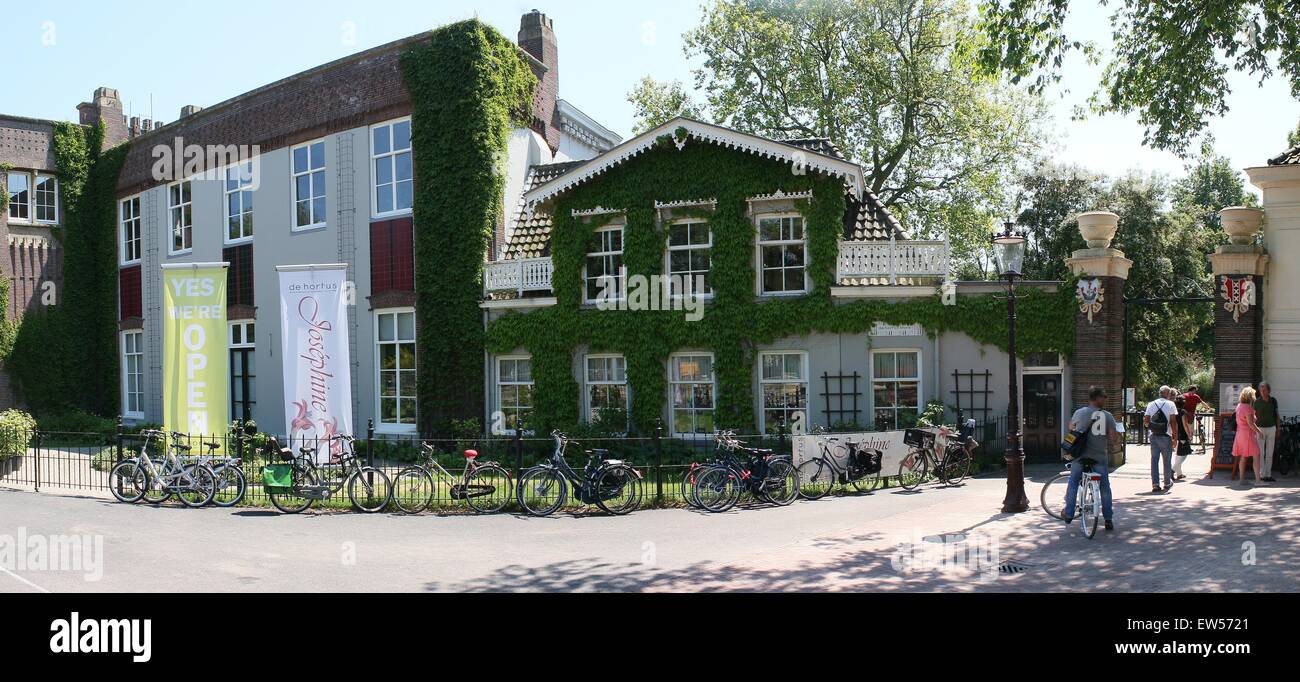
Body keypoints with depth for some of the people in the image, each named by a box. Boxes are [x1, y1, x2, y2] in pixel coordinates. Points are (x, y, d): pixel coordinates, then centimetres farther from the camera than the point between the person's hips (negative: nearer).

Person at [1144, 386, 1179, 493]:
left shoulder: (1151, 404, 5)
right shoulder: (1170, 404, -3)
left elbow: (1145, 421, 2)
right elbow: (1173, 421, -8)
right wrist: (1174, 437, -3)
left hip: (1154, 436, 2)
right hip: (1166, 436, -2)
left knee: (1154, 460, 4)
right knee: (1167, 460, 11)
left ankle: (1155, 485, -2)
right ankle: (1167, 484, 23)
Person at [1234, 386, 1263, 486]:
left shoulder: (1239, 406, 11)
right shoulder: (1247, 407, -17)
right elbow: (1250, 423, -19)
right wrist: (1258, 431, -10)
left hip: (1240, 432, 9)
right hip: (1248, 433, -9)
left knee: (1243, 457, 12)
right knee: (1256, 456, -7)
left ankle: (1241, 479, 14)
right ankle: (1258, 479, -11)